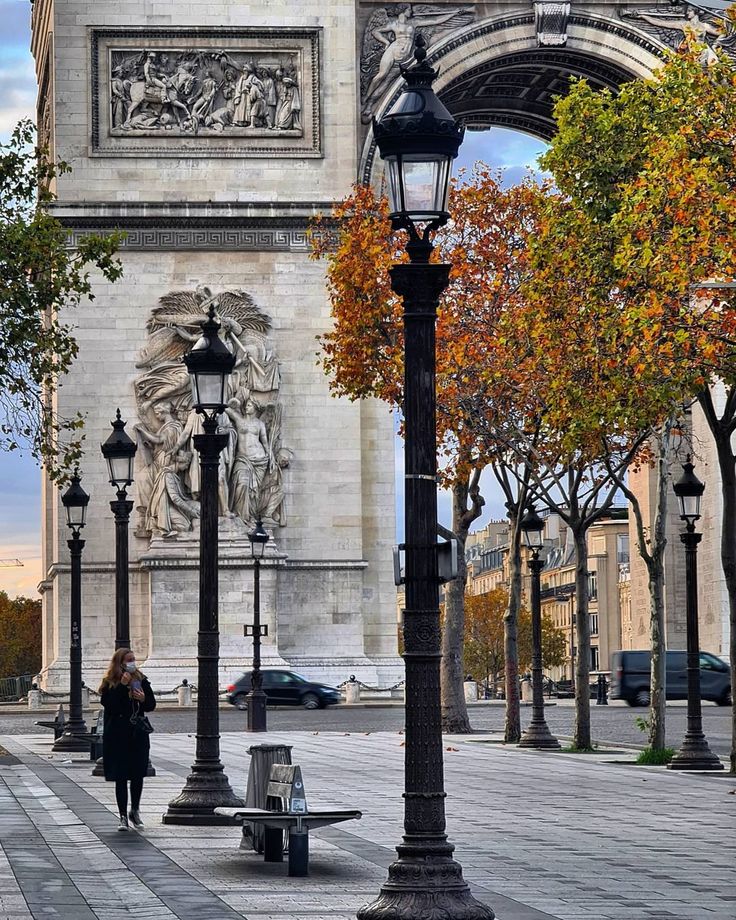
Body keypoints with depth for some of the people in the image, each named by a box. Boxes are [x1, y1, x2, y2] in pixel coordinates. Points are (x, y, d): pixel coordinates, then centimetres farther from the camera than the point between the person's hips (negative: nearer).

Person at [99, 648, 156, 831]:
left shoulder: (141, 680, 5)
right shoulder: (109, 684, -5)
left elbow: (152, 705, 8)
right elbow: (107, 703, -20)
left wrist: (143, 699, -14)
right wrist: (122, 686, -23)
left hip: (138, 735, 3)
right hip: (117, 737, -3)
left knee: (138, 775, 7)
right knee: (121, 777, -1)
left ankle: (135, 810, 28)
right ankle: (123, 817, 5)